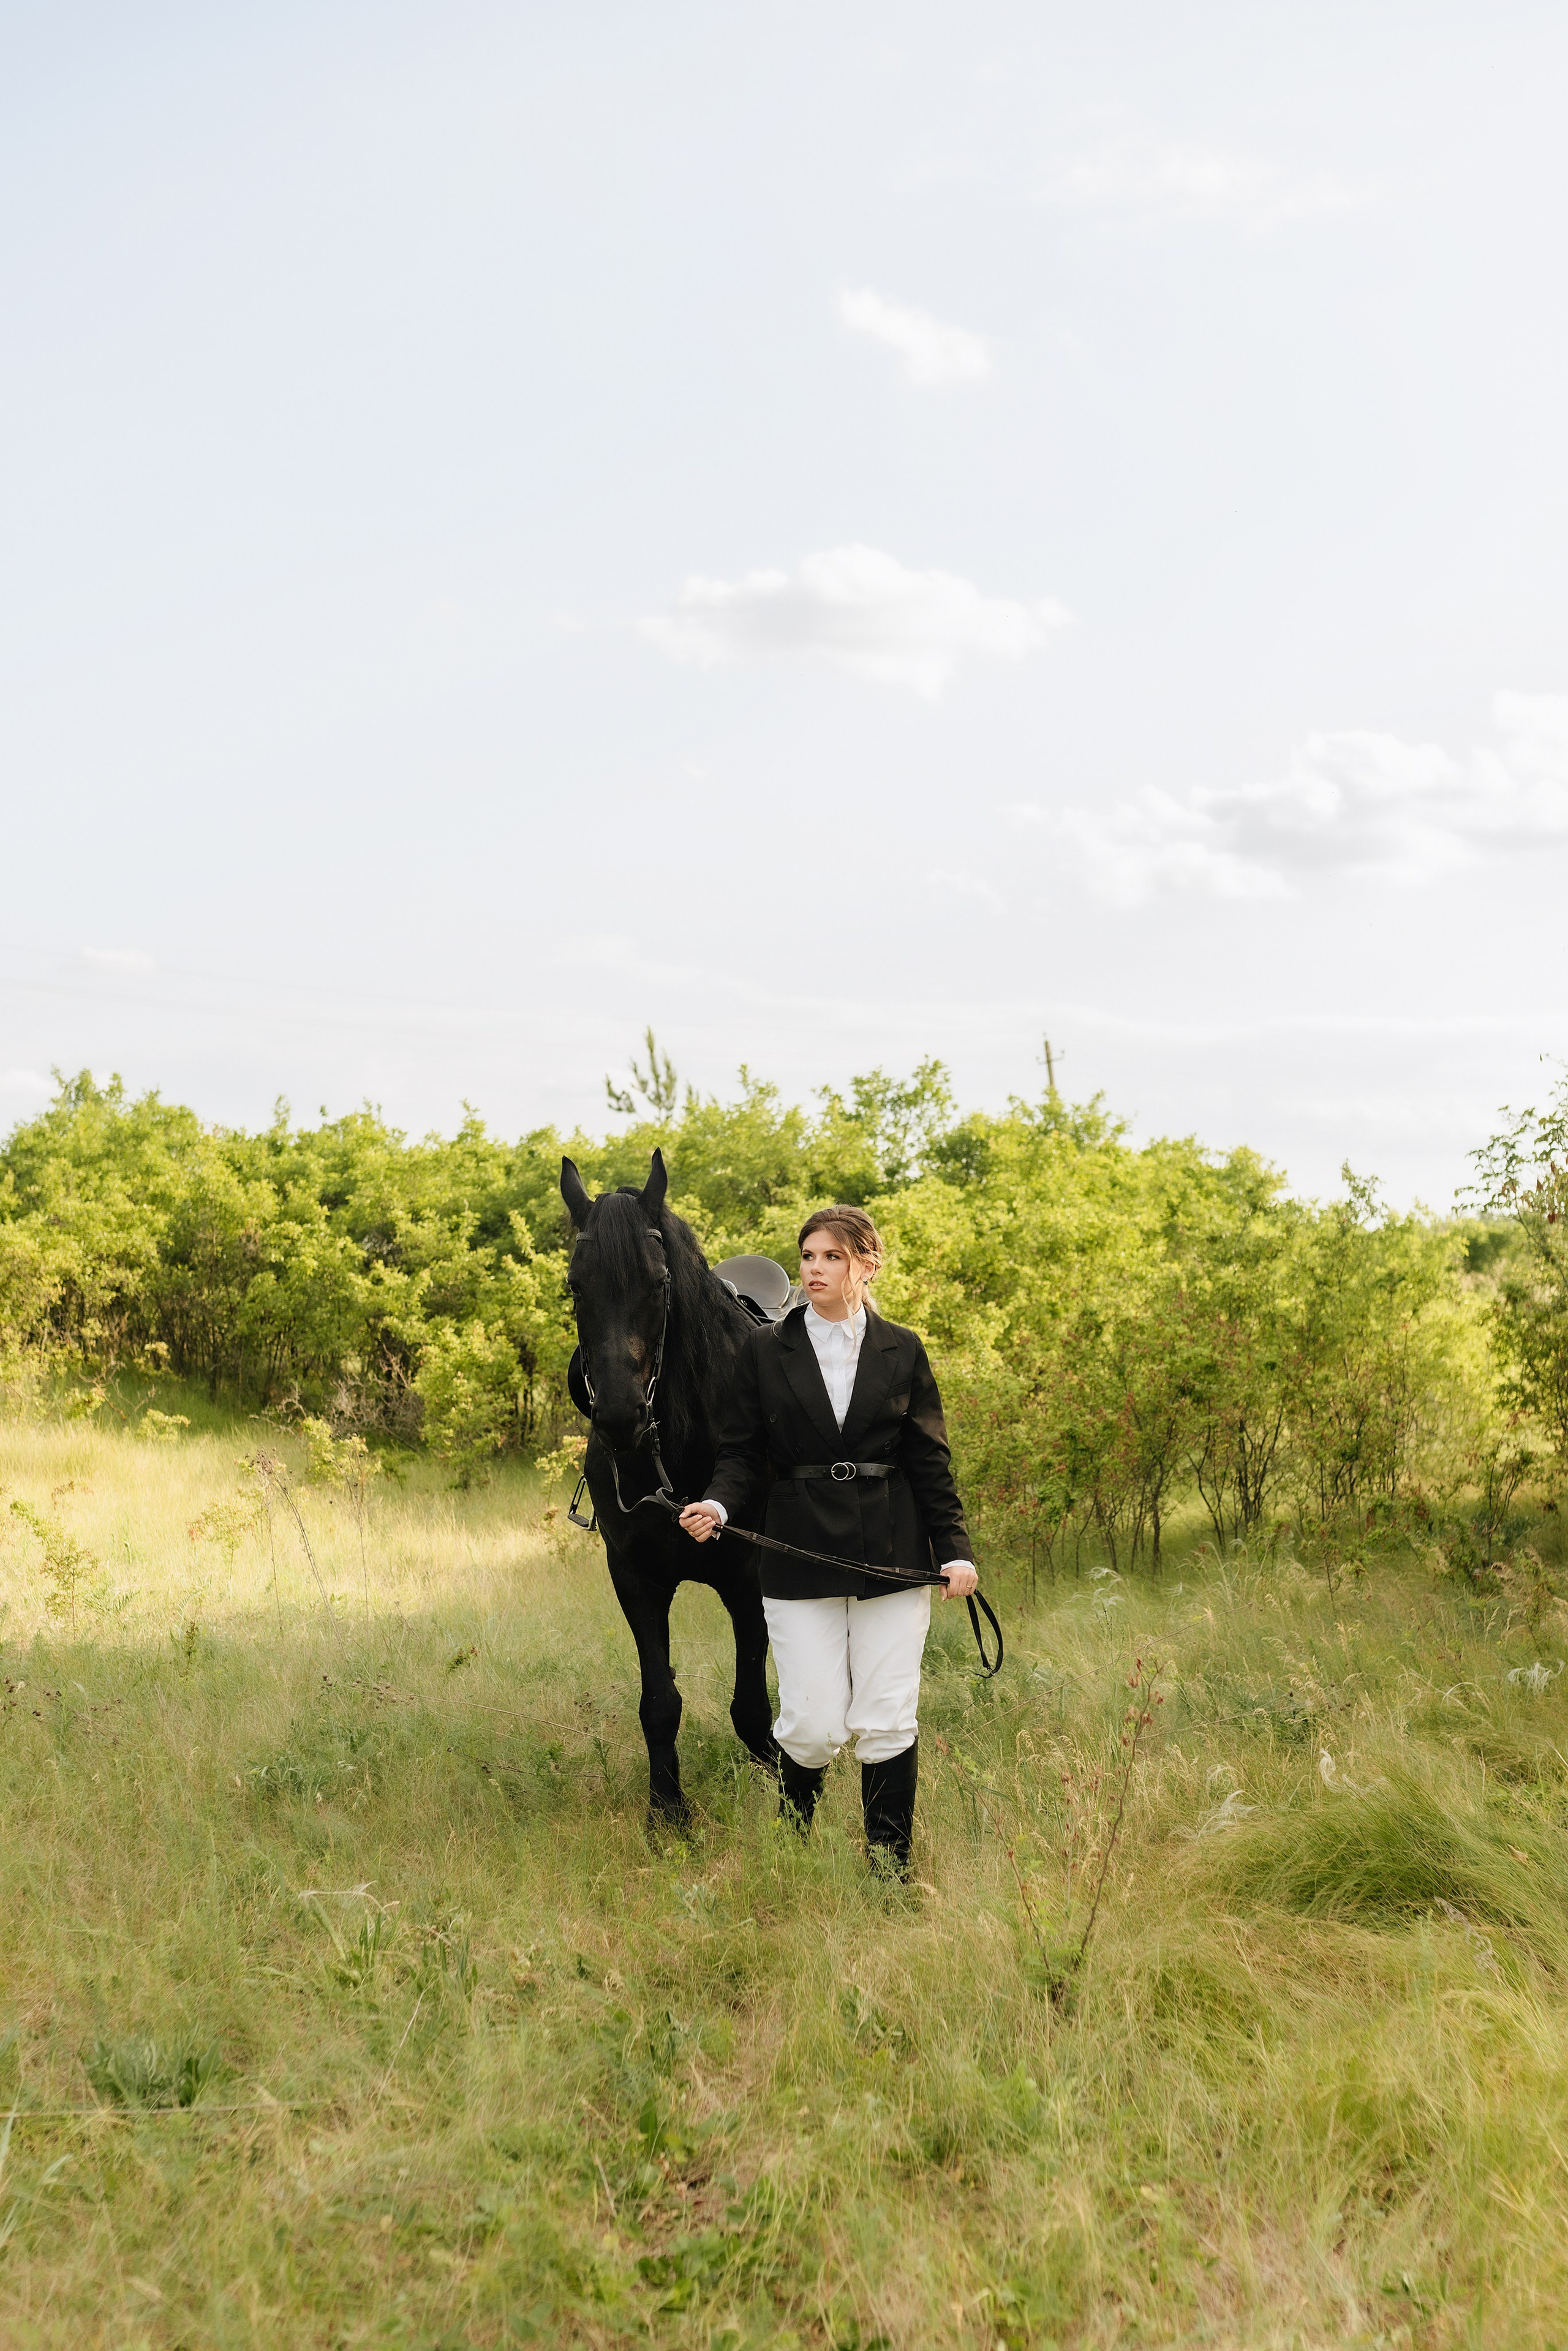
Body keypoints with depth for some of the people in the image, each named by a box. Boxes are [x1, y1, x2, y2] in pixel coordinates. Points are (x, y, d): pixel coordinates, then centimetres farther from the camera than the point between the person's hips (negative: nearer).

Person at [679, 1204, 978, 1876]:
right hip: (801, 1561, -1)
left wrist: (955, 1549, -1)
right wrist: (717, 1504, -17)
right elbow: (741, 1451, 3)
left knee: (888, 1723, 1)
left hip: (892, 1560, 1)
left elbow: (930, 1462, 7)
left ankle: (891, 1868, 15)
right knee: (814, 1726, -4)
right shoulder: (764, 1351, 4)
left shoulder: (902, 1352, 6)